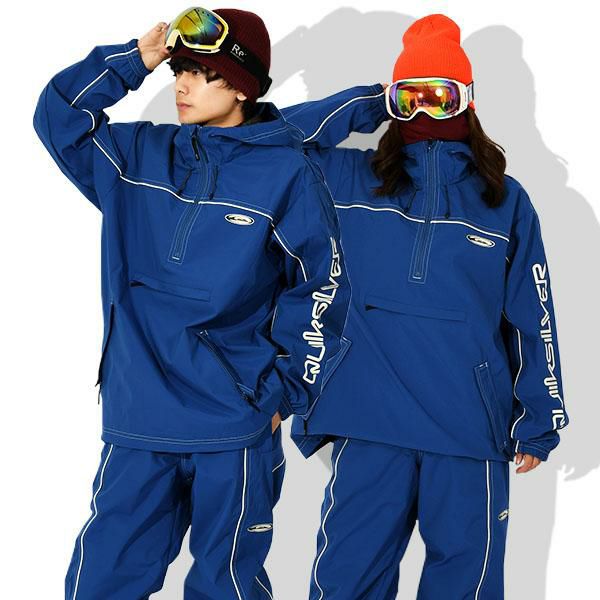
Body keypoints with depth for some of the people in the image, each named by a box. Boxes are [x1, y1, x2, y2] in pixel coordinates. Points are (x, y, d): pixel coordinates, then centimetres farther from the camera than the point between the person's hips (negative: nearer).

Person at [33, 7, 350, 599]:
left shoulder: (288, 174, -5)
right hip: (135, 427, 3)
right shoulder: (140, 155, 7)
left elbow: (320, 288, -2)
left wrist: (285, 392, -2)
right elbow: (58, 117, 8)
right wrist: (132, 60, -1)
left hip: (238, 434, -3)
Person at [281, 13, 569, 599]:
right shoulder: (353, 182, 8)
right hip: (369, 427, 0)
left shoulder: (505, 200, 6)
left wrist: (539, 420, 7)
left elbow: (532, 318, 8)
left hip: (471, 433, 0)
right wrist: (368, 106, 4)